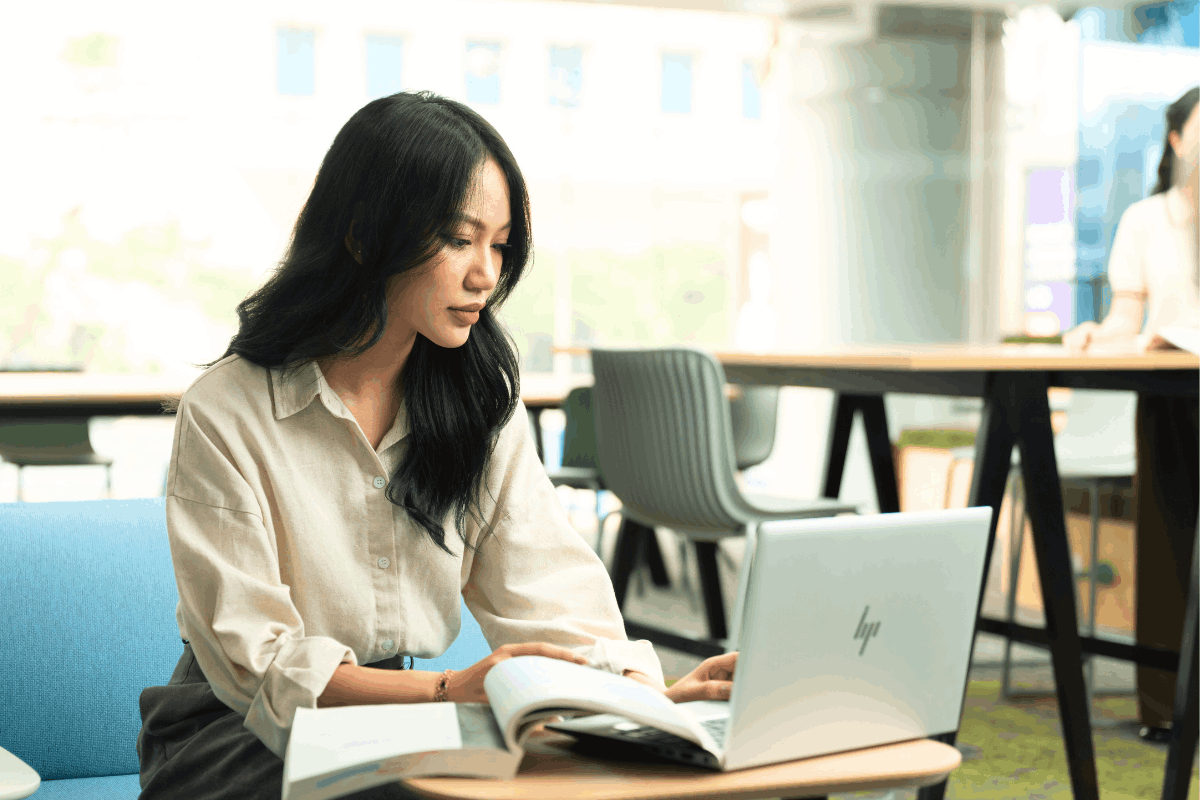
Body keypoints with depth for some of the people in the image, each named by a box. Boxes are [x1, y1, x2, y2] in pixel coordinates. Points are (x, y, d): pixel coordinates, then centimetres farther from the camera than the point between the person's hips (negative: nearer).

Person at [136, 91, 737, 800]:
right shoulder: (225, 414, -10)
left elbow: (547, 589, -4)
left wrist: (644, 688, -25)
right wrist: (451, 689, -29)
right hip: (241, 740, -5)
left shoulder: (483, 399, 6)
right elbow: (257, 662, -16)